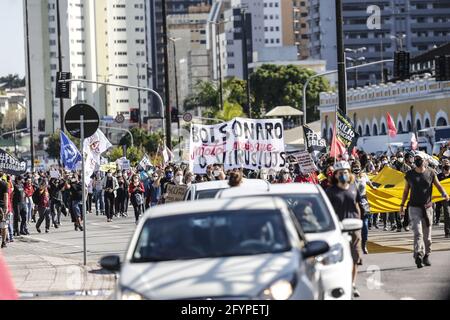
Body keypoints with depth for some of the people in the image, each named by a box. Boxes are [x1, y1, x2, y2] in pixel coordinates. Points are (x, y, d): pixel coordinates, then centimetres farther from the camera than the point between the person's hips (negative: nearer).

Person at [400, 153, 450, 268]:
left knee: (427, 234, 8)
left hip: (427, 207, 1)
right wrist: (402, 205, 11)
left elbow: (438, 185, 2)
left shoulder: (430, 173, 3)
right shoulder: (410, 174, 4)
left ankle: (426, 256, 20)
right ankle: (418, 256, -23)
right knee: (418, 233, -14)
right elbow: (406, 191, 12)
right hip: (414, 207, -1)